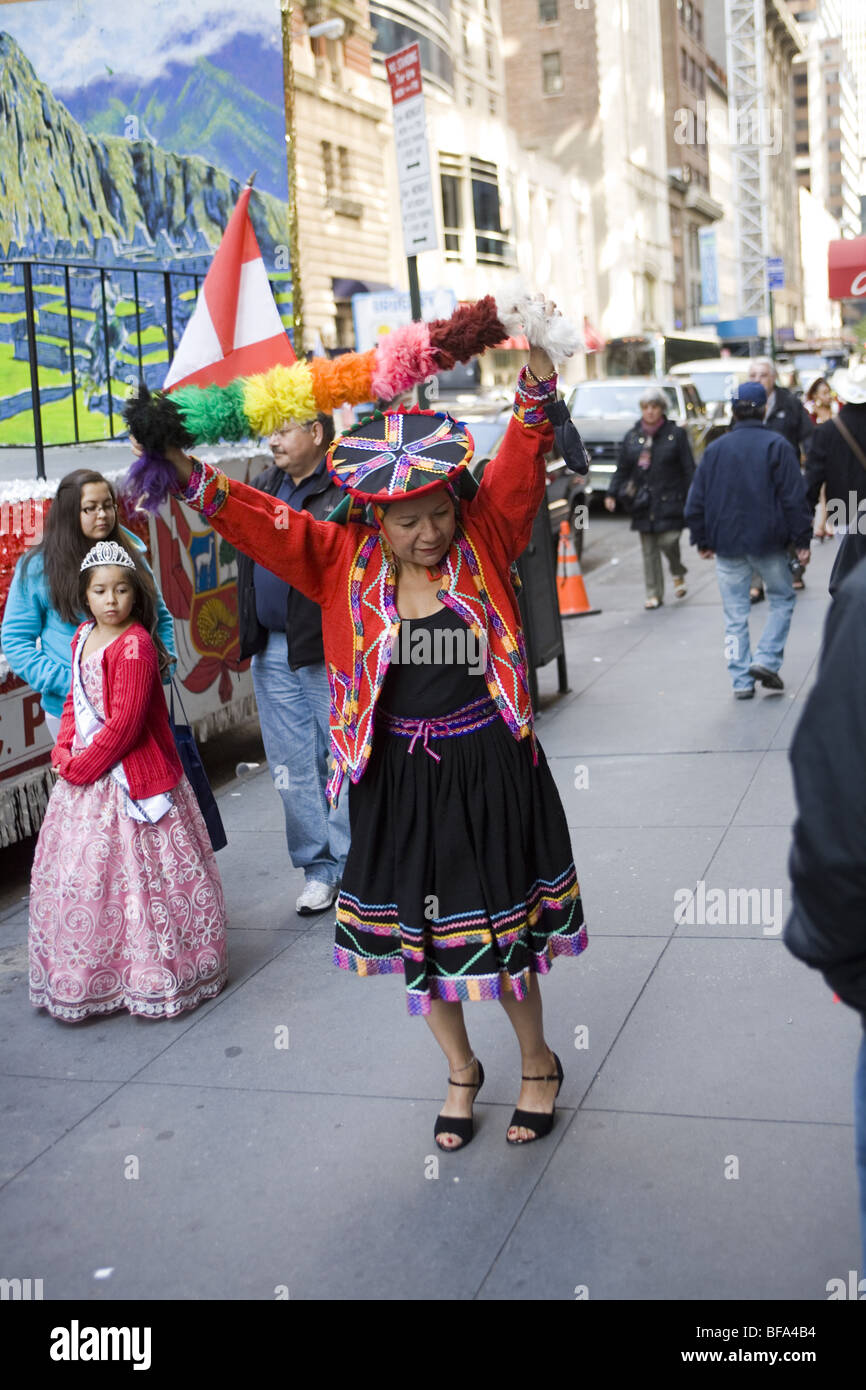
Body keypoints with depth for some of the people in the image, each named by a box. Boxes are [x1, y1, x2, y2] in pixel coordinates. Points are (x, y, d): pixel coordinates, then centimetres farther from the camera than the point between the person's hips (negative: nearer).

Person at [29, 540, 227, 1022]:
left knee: (136, 876, -1)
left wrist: (80, 768, -13)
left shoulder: (135, 646, -17)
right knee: (77, 876, 14)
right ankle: (86, 977, 29)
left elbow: (124, 725, -20)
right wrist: (64, 751, 2)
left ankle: (155, 975, 15)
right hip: (85, 776, 9)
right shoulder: (84, 636, 9)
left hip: (128, 779, -8)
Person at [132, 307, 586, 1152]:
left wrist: (536, 388, -31)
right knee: (417, 933, 15)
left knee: (501, 930, 10)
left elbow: (520, 469, -16)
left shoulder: (484, 539, -4)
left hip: (489, 772, -1)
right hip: (396, 781, 2)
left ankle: (537, 1061, 37)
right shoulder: (346, 562, -4)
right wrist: (189, 474, -23)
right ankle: (461, 1069, 41)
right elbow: (261, 524, -10)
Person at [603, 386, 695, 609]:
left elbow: (688, 468, 1)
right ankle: (654, 594, 13)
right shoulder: (632, 436, 10)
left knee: (668, 540, -14)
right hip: (643, 503, 3)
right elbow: (622, 469, 13)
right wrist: (612, 494, 2)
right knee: (649, 550, 4)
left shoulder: (676, 434, 2)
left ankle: (678, 574, 17)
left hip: (669, 498, -3)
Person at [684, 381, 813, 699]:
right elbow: (794, 498, -9)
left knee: (735, 615, 7)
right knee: (782, 599, 16)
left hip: (727, 544, 3)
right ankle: (765, 659, 0)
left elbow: (696, 502, 7)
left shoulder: (715, 449, 4)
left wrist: (703, 541, 16)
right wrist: (802, 541, -4)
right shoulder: (777, 446, -5)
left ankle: (741, 681, 6)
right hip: (767, 542, -2)